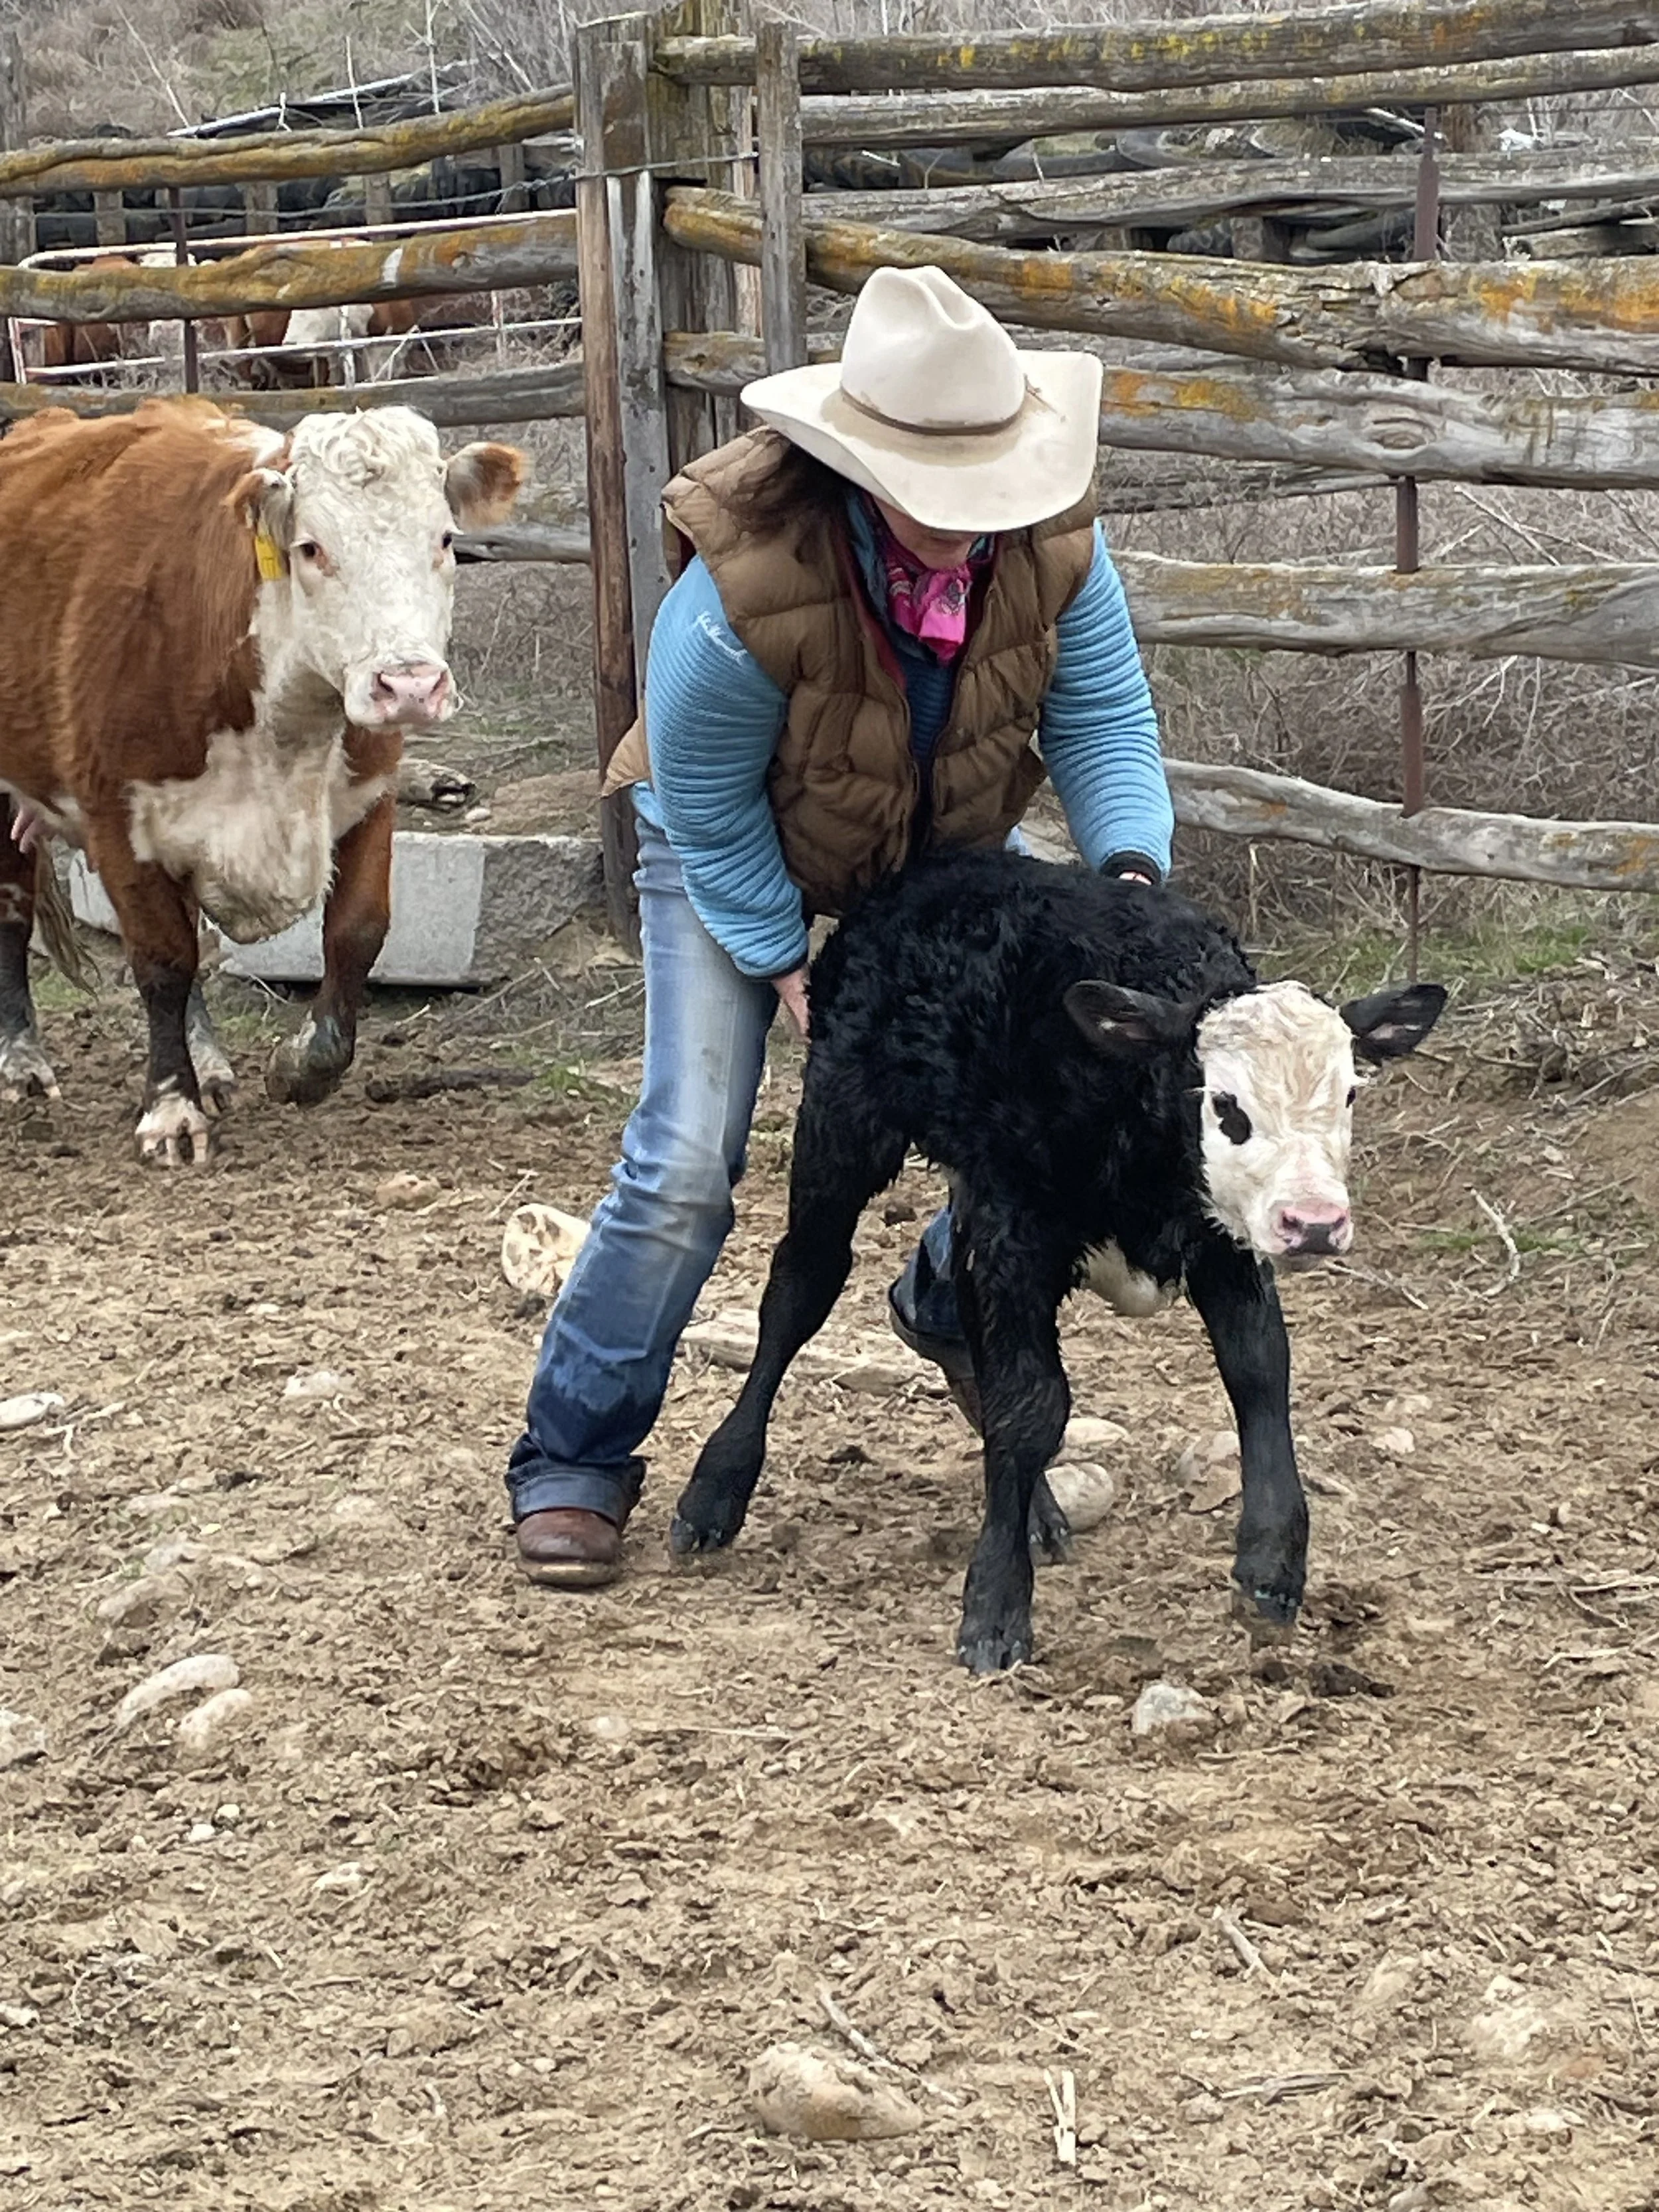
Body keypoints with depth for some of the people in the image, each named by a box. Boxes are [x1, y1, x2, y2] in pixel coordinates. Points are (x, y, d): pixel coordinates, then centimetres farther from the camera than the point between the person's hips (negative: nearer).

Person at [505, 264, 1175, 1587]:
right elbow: (706, 807, -25)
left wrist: (1129, 865, -33)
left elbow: (1100, 719, -16)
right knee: (686, 1164, -13)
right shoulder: (745, 587, -39)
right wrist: (787, 961, -22)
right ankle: (574, 1463, 3)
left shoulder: (1050, 543, -26)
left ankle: (954, 1307, 30)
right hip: (735, 848, -4)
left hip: (947, 845, 5)